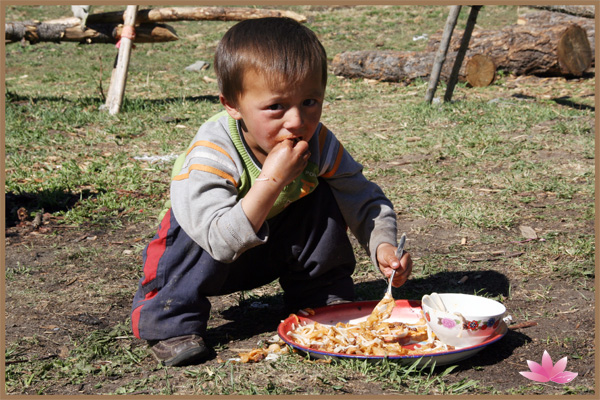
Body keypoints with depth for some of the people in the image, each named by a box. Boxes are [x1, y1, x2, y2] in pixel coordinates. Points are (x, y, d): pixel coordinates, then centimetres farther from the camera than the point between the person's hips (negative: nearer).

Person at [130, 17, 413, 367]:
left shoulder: (319, 144, -20)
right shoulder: (212, 156, -36)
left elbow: (367, 201, -10)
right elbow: (222, 242, -46)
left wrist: (384, 246, -30)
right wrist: (272, 180, -51)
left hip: (272, 251, 4)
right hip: (210, 258, -4)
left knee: (322, 197, -16)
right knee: (203, 231, -36)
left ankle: (320, 299, 0)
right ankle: (170, 320, -17)